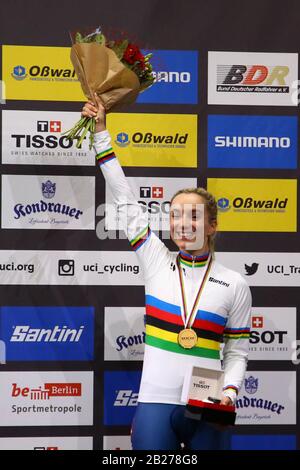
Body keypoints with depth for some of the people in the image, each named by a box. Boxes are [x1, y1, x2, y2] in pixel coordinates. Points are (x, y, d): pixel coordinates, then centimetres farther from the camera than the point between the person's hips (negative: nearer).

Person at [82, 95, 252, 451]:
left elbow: (236, 353, 7)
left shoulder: (235, 285, 2)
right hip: (155, 406, 1)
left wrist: (230, 391, -13)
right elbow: (125, 200, 6)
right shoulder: (157, 264, 4)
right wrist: (101, 130, 8)